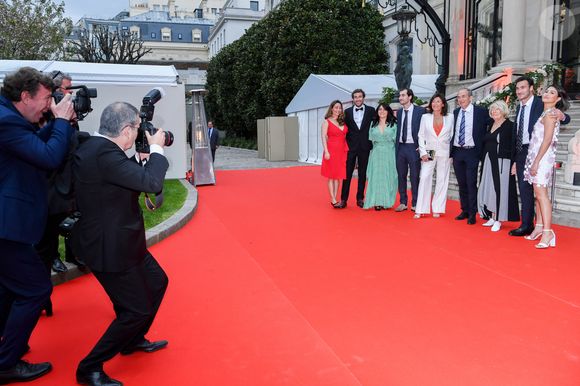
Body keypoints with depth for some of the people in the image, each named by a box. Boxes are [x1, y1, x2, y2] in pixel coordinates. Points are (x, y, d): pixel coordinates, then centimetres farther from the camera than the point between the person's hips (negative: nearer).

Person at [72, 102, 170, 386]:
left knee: (157, 282, 23)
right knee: (138, 310, 1)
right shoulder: (104, 153, -27)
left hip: (120, 241, 11)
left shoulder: (95, 146, 5)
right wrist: (156, 149, -15)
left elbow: (130, 179, 16)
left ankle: (133, 339, 43)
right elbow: (152, 183, -30)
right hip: (110, 247, -11)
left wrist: (142, 156, 8)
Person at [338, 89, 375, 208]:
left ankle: (360, 199, 15)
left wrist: (371, 144, -2)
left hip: (365, 147, 0)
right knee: (347, 174, 0)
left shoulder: (371, 110, 3)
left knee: (362, 174, 7)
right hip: (351, 147, 0)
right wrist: (346, 144, 0)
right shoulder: (348, 111, 6)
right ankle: (344, 199, 4)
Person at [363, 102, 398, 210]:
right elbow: (371, 139, 11)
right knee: (376, 177, -1)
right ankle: (377, 202, 3)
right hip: (376, 154, 2)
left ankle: (387, 201, 8)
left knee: (388, 176, 1)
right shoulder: (373, 124, 10)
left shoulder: (393, 124, 4)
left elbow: (396, 139, 1)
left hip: (389, 154, -1)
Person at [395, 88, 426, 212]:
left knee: (415, 177, 1)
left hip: (413, 147, -5)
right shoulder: (399, 112, 11)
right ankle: (403, 202, 17)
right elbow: (398, 130, 14)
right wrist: (396, 146, 5)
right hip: (400, 147, 5)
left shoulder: (420, 111, -4)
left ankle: (415, 204, 11)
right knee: (401, 176, 8)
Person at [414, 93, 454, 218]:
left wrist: (452, 154, 1)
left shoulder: (450, 117, 4)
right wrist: (423, 152, -4)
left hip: (444, 153, 1)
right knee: (424, 178, -8)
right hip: (428, 153, 0)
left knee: (442, 181, 4)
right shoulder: (425, 117, 5)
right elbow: (421, 136, 4)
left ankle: (437, 209, 12)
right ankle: (420, 210, -5)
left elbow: (452, 135, 7)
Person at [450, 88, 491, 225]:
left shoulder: (481, 112, -4)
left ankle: (472, 214, 4)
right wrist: (450, 151, 9)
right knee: (461, 184, 11)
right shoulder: (455, 112, 10)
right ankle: (464, 210, 22)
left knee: (471, 184, -5)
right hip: (457, 152, 5)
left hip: (472, 152, -4)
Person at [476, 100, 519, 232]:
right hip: (488, 161, 7)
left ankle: (498, 220, -1)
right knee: (488, 189, 8)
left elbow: (513, 146, -9)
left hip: (501, 161, -7)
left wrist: (514, 163, -16)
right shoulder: (491, 126, 16)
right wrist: (484, 160, 12)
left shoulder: (510, 125, -5)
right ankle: (492, 217, 17)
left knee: (499, 189, -6)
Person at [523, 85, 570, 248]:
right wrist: (535, 161, 14)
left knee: (541, 193, -13)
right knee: (538, 193, 9)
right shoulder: (546, 113, 18)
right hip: (536, 156, 9)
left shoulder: (550, 114, -8)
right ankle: (539, 227, 13)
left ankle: (547, 232, -15)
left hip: (543, 157, -9)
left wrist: (536, 161, -19)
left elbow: (547, 140, -15)